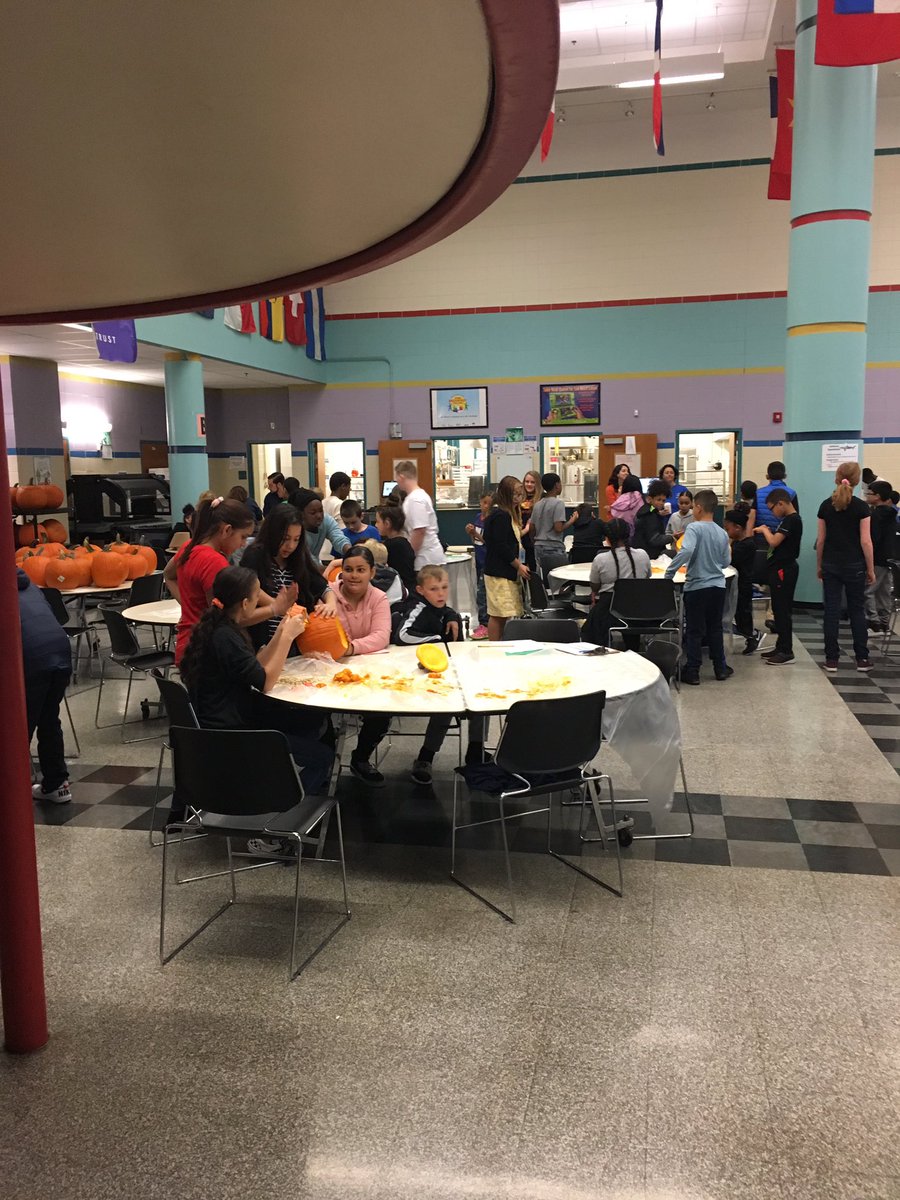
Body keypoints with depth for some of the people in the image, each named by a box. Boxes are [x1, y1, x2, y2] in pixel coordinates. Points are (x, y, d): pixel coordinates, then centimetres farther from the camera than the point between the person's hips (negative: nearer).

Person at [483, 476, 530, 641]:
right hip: (499, 573, -10)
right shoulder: (500, 515, -14)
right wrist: (519, 566, -12)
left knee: (503, 615, 11)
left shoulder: (508, 514, 17)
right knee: (499, 614, -7)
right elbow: (501, 546, -18)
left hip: (507, 571, 10)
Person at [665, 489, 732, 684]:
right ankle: (720, 668, 25)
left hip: (697, 586, -5)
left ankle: (692, 671, 8)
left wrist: (668, 573, -22)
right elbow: (726, 562, 10)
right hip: (718, 586, 5)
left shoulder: (694, 528, -13)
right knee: (715, 628, 18)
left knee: (694, 631, 4)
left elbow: (686, 551, -29)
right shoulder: (722, 533, 4)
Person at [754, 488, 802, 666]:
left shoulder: (792, 520, -16)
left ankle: (787, 652, -2)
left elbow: (774, 541, -22)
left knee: (782, 610, -6)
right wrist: (767, 532, 3)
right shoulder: (789, 520, 15)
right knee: (778, 610, 13)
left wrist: (764, 529, -7)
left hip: (784, 570, -10)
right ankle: (781, 647, 20)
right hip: (779, 569, 10)